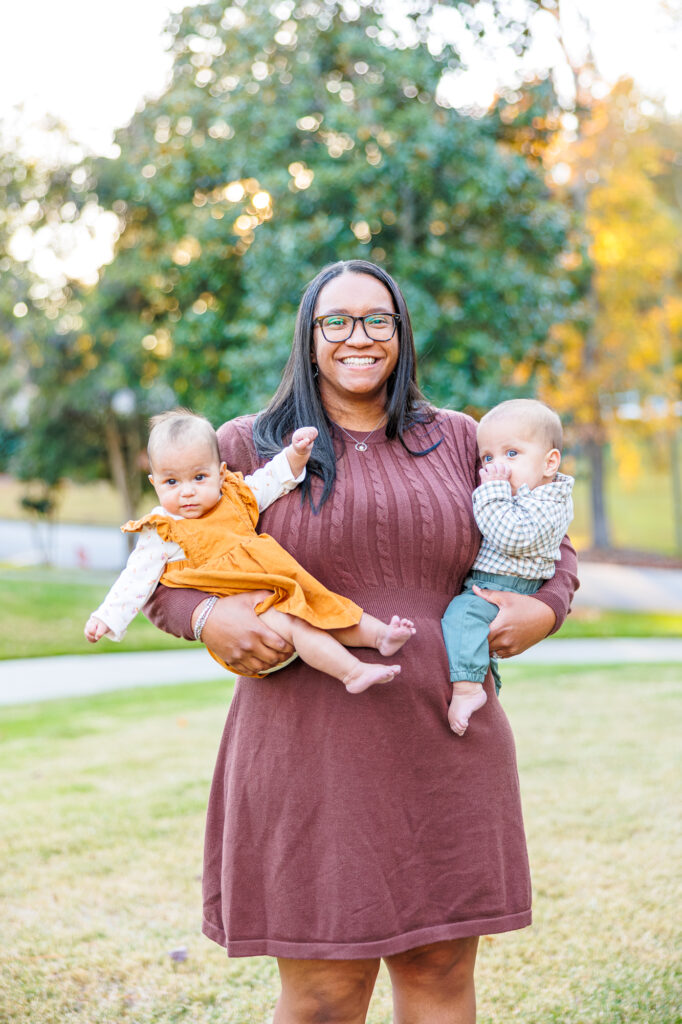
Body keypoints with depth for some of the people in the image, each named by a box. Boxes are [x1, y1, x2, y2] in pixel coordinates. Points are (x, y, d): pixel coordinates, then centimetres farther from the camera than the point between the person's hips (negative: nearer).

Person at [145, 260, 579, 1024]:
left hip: (444, 747, 3)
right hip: (309, 752, -2)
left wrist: (545, 608, 3)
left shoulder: (457, 442, 13)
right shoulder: (249, 447, 5)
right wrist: (207, 617, -11)